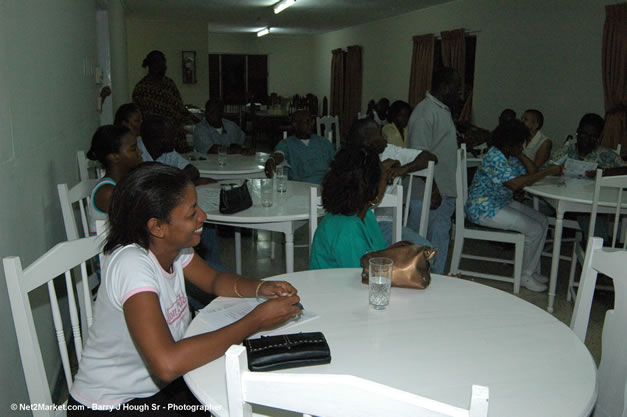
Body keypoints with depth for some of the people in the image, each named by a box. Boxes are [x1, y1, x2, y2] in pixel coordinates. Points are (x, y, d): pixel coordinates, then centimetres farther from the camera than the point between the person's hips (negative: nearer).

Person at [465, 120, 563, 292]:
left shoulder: (509, 156, 9)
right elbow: (516, 184, -34)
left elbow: (532, 173, 5)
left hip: (502, 203, 10)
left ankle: (533, 271, 14)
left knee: (543, 220, 7)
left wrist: (521, 154, -4)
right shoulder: (494, 158, -23)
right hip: (484, 209, -10)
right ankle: (526, 276, 4)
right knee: (534, 229, -14)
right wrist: (548, 171, -30)